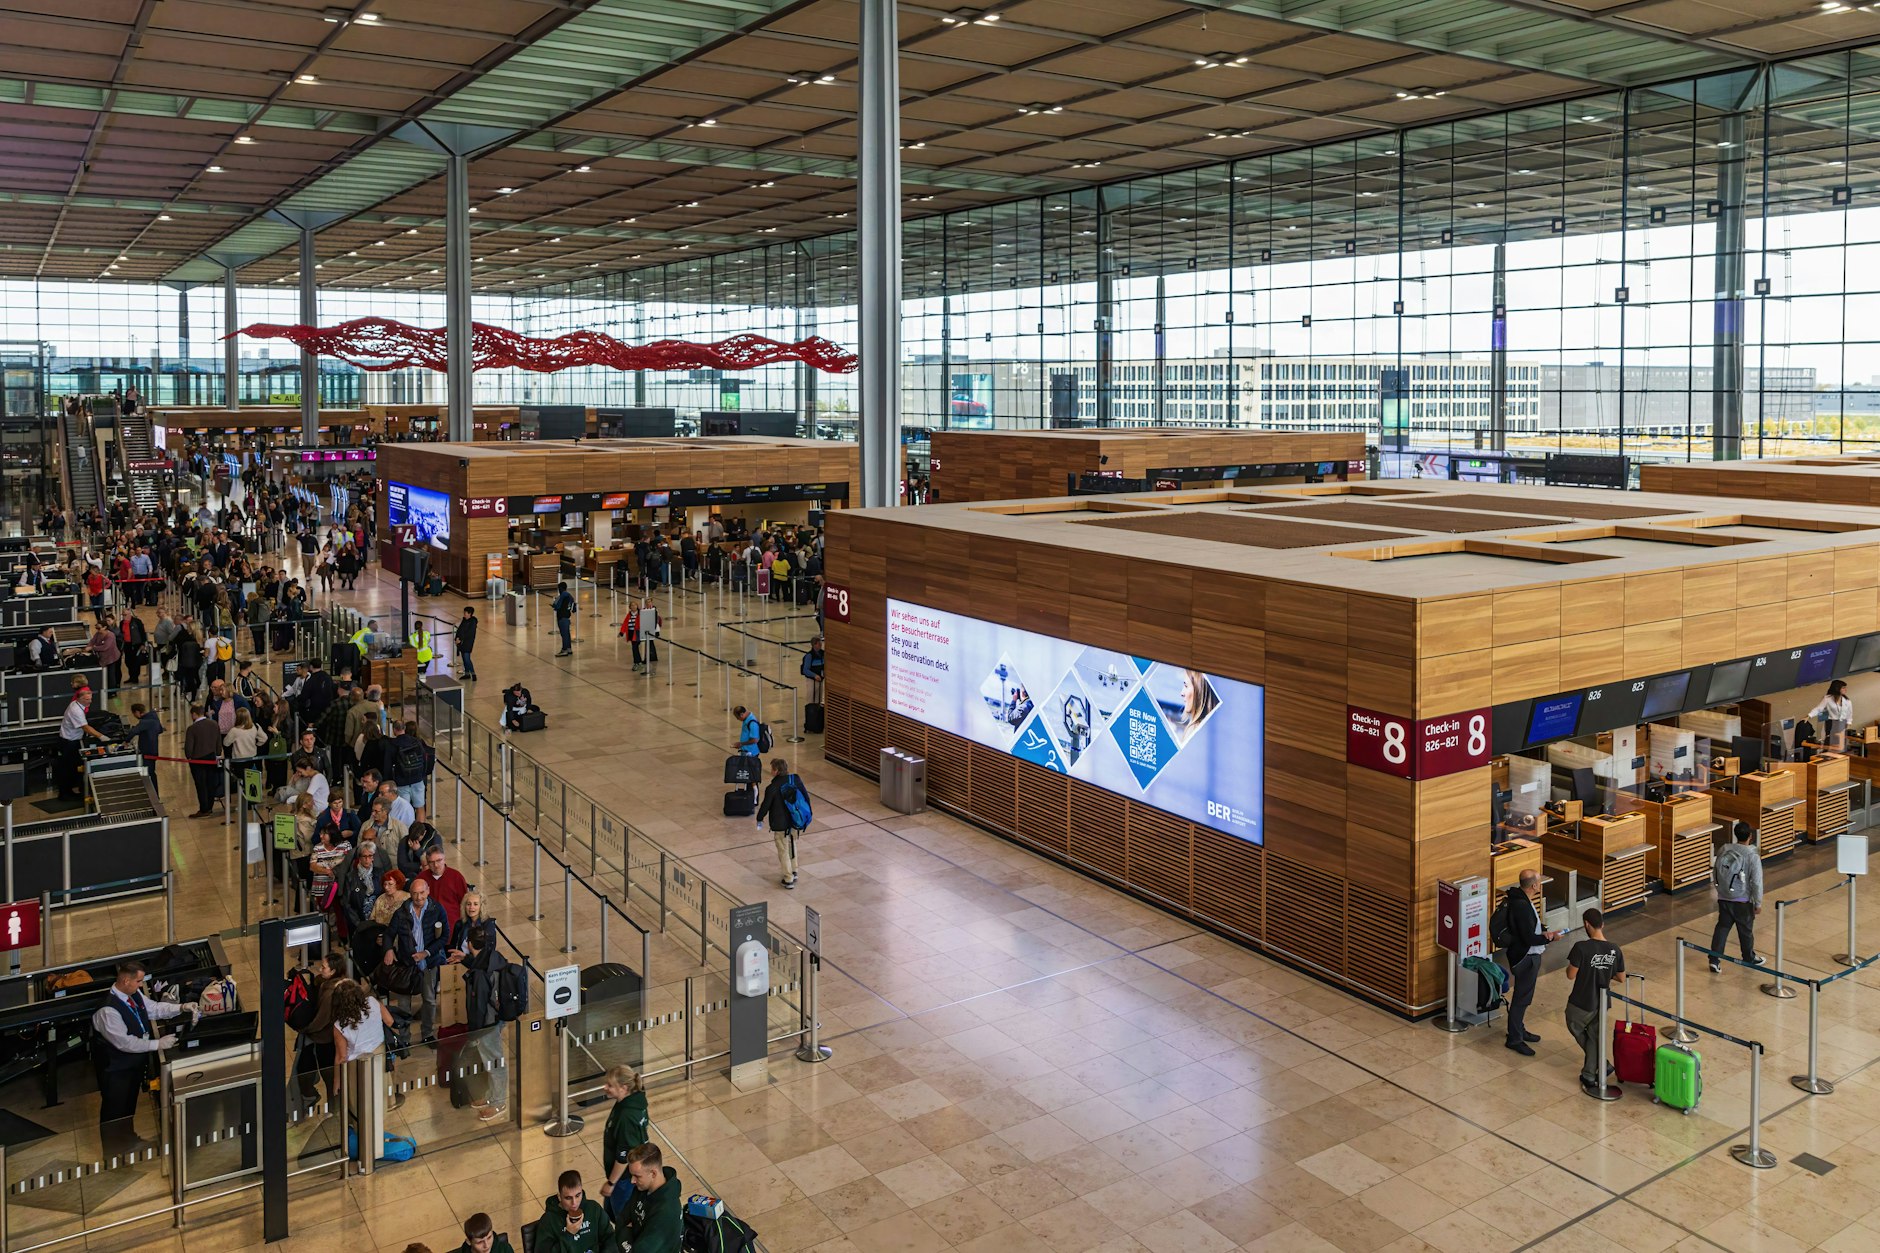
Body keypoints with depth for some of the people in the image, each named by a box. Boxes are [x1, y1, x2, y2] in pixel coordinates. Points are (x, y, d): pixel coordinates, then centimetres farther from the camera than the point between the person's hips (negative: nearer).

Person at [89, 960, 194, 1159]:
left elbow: (154, 1008, 6)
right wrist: (158, 1044, -26)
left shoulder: (134, 994, -9)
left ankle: (128, 1139, 48)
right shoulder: (107, 1010, -34)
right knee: (114, 1110, 12)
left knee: (130, 1104, 27)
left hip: (135, 1062, 8)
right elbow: (125, 1042, -31)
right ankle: (112, 1152, 31)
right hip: (115, 1068, -8)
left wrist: (181, 1008, -7)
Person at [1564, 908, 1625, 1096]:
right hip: (1602, 1003, 5)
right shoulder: (1614, 950, -8)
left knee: (1575, 1028, 24)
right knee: (1595, 1036, 20)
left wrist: (1570, 964, 2)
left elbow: (1571, 976, -19)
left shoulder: (1581, 948, -25)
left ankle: (1600, 1063, 24)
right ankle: (1590, 1076, 23)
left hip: (1581, 1003, -5)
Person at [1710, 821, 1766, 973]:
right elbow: (1756, 882, -16)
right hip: (1743, 901, -4)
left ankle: (1714, 960, 3)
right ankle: (1749, 959, 35)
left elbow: (1716, 873, 6)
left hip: (1723, 898, 4)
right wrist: (1758, 903, -4)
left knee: (1721, 928, 10)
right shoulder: (1753, 856, -18)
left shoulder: (1723, 850, -3)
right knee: (1746, 931, 15)